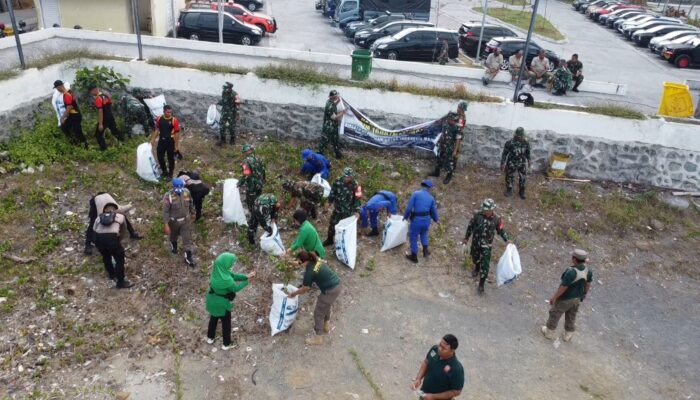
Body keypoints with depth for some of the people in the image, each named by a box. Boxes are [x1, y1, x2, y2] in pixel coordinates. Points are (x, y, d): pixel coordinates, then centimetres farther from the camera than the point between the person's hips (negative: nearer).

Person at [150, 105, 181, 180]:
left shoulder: (174, 120, -14)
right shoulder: (159, 119, -1)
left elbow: (176, 133, -12)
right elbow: (157, 130, 11)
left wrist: (176, 145, -12)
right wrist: (153, 140, 9)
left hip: (170, 141, -4)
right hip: (161, 140, 4)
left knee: (171, 158, 8)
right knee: (160, 157, 12)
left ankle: (170, 174, 25)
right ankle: (164, 172, 34)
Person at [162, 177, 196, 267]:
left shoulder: (186, 192, -15)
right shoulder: (168, 196, -27)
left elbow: (190, 203, 5)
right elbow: (165, 211, -20)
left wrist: (191, 212, 18)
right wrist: (166, 225, -19)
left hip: (186, 220, 2)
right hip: (174, 221, -2)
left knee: (187, 238, 6)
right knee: (173, 235, 25)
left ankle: (188, 257, 20)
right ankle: (173, 245, 58)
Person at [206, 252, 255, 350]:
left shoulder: (218, 270, -15)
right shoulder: (225, 279, -38)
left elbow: (233, 275, -6)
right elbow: (236, 288, -20)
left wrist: (246, 276, -14)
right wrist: (247, 281, -8)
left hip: (212, 300, 7)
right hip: (222, 303, -7)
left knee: (213, 318, 30)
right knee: (226, 322, 17)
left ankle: (210, 338, 51)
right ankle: (226, 344, 36)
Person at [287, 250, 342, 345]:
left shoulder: (309, 272, -18)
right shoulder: (317, 261, 4)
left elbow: (304, 289, -5)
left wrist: (293, 294, 10)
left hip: (330, 291, -9)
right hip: (337, 285, 9)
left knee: (318, 313, 9)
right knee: (326, 307, 31)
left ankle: (318, 337, 22)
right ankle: (326, 326, 51)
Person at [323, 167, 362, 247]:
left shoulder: (355, 185, -19)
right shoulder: (338, 181, -13)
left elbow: (357, 198, -16)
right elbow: (332, 192, 1)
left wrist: (357, 211, -19)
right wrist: (329, 201, 6)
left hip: (348, 210, -3)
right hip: (337, 208, 3)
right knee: (332, 224, 15)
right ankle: (330, 239, 37)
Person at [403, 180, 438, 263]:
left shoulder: (415, 193, -8)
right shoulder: (431, 198, 4)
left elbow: (409, 207, -13)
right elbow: (434, 212, 13)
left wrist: (405, 217, 4)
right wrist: (435, 219, 35)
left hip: (416, 220, -4)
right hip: (426, 220, 4)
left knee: (413, 237, 15)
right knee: (424, 234, 34)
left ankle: (414, 257, 28)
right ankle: (425, 251, 36)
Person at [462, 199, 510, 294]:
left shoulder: (497, 219, -15)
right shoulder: (477, 215, -15)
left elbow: (501, 230, -1)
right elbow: (470, 226, -2)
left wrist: (507, 239, -16)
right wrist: (466, 238, 5)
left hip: (487, 244, -2)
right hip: (476, 242, 2)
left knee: (485, 265, -5)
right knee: (475, 258, 25)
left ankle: (481, 284, 8)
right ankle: (477, 268, 59)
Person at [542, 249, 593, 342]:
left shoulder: (571, 272, -39)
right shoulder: (588, 271, -16)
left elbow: (563, 287, -29)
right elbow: (588, 285, 0)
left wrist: (554, 297, -13)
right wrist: (584, 294, 19)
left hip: (565, 299, -6)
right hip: (577, 298, 6)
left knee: (555, 314, 19)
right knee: (571, 317, 26)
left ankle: (549, 333, 38)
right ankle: (568, 336, 44)